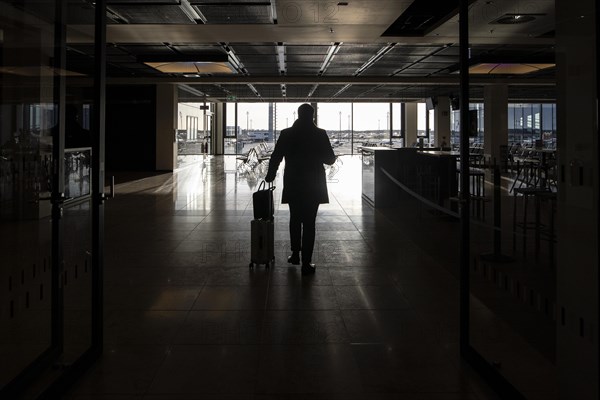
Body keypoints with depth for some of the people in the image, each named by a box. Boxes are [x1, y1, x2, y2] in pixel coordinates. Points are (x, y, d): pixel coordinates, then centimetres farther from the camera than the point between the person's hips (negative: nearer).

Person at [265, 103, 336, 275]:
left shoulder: (286, 134, -3)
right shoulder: (320, 134, -7)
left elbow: (275, 158, 2)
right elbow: (330, 159, -3)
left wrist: (270, 176, 19)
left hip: (293, 185, 2)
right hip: (314, 185, -1)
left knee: (295, 219, 20)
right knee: (309, 223, 2)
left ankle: (295, 254, 27)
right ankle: (306, 263, 1)